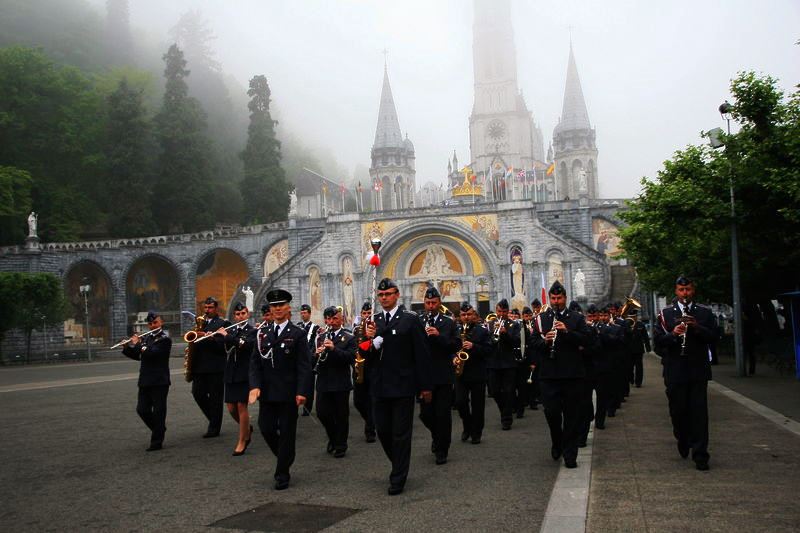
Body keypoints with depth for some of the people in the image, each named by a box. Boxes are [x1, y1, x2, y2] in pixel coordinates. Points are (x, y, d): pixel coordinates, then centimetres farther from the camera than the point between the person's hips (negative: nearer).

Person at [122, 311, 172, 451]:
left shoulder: (165, 339, -8)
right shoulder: (146, 338, 15)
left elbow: (152, 353, -22)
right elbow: (138, 356, 17)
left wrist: (137, 344, -13)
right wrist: (127, 347, 2)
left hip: (159, 381, -7)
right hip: (145, 381, 7)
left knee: (158, 411, -1)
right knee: (142, 409, 6)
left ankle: (157, 442, 5)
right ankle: (158, 430, 28)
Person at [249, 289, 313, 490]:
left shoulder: (297, 334, -3)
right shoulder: (263, 335, 10)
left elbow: (304, 366, -8)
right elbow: (255, 363, 7)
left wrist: (302, 391, -17)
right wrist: (255, 386, -7)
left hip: (288, 393, -4)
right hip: (267, 392, 4)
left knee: (286, 432, 2)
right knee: (266, 428, 3)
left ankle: (282, 474, 14)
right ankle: (286, 457, 29)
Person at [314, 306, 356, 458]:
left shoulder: (349, 338, -2)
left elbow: (351, 357, -16)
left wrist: (334, 349, -26)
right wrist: (317, 353, -12)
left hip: (341, 383, -4)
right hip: (323, 382, 4)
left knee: (341, 415, 3)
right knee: (322, 413, 4)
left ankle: (340, 445, 18)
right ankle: (333, 438, 28)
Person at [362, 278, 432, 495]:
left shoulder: (410, 319, -5)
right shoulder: (373, 321, 8)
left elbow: (421, 354, -5)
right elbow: (366, 355, 5)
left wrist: (425, 386, -6)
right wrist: (369, 338, -16)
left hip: (403, 386, -4)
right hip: (379, 386, 5)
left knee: (401, 434, 2)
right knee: (382, 430, 11)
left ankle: (398, 480, 13)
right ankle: (399, 466, 34)